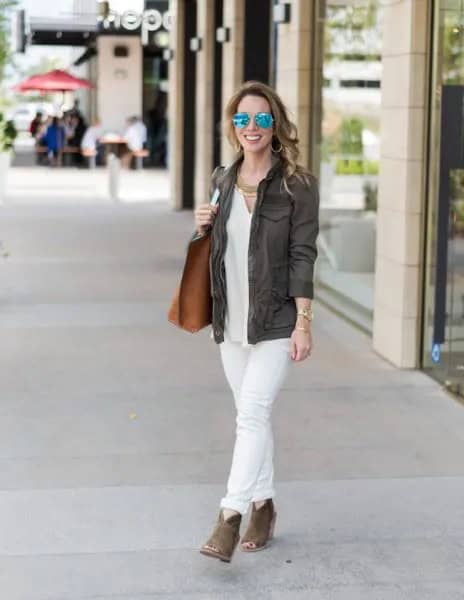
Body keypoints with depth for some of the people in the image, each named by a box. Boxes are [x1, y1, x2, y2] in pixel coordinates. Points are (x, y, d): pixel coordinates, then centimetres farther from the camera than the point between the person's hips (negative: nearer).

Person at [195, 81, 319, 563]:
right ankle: (263, 505, 26)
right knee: (252, 415, 14)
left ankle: (229, 519, -11)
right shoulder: (222, 180, 10)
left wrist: (303, 323, -14)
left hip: (275, 321, -5)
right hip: (231, 320, 6)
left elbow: (302, 256, -10)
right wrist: (203, 228, -2)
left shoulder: (297, 185, -6)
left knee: (251, 413, -12)